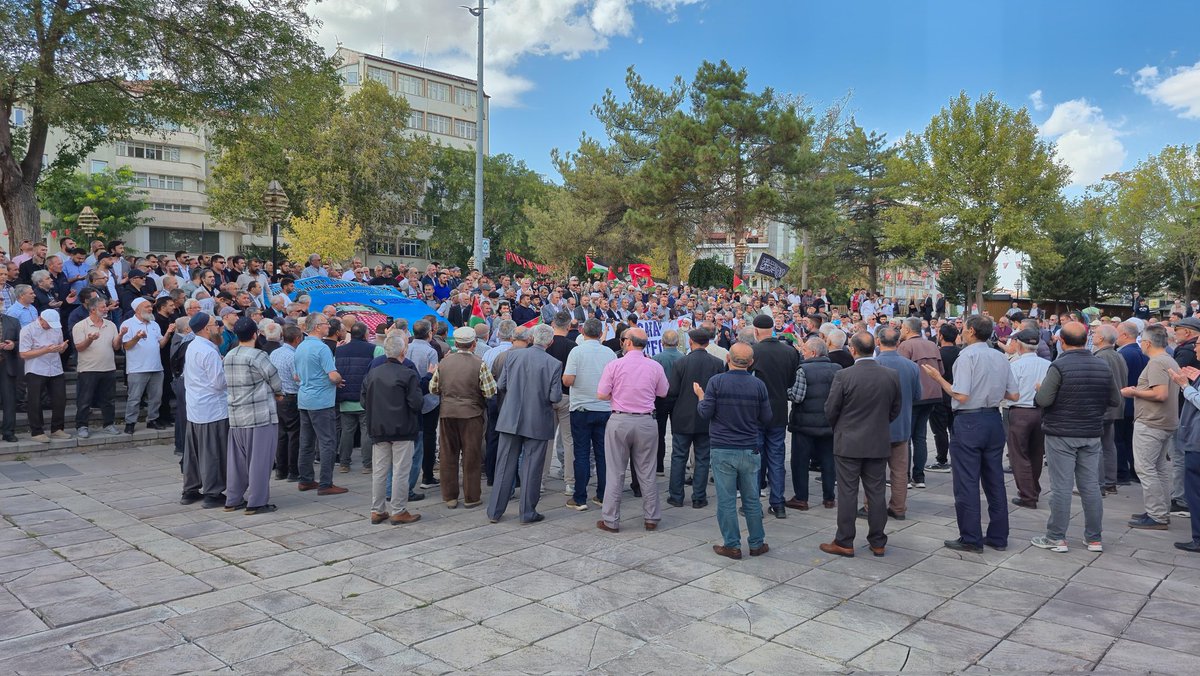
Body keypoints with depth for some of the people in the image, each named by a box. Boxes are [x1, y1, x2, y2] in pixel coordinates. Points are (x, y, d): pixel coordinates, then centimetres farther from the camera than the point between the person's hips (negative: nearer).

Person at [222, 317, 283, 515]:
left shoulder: (228, 356, 9)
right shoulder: (257, 356, -13)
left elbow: (227, 384, 12)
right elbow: (274, 379, -9)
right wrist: (279, 393, 13)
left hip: (236, 415, 7)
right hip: (260, 415, -7)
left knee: (237, 459, 14)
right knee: (259, 459, -1)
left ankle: (233, 500, 22)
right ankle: (256, 502, 2)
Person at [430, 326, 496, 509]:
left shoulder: (443, 362, 1)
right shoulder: (479, 364, -10)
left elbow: (433, 388, 7)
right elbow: (490, 392, -11)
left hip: (447, 413, 3)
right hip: (471, 413, -3)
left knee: (448, 456, 11)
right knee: (471, 457, 6)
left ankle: (449, 497, 18)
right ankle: (471, 497, 12)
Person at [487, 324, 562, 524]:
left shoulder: (511, 355, -4)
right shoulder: (554, 364, -10)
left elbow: (500, 386, -2)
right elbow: (555, 397, -12)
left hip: (510, 419, 2)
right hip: (538, 422, -2)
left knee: (505, 465, 11)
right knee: (531, 468, 8)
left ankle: (495, 511, 17)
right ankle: (528, 513, 15)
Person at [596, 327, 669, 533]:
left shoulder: (614, 365, -9)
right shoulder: (655, 367, -2)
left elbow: (601, 395, -7)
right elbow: (663, 393, 9)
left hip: (619, 421, -2)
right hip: (646, 422, 2)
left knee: (615, 473, 6)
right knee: (647, 473, 12)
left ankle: (611, 520, 11)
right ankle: (651, 518, 19)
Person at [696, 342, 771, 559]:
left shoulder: (716, 381, -10)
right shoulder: (758, 385, -3)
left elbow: (705, 413, -10)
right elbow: (767, 418, 3)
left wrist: (700, 397, 9)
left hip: (723, 450, -2)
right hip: (750, 450, 3)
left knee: (726, 500, 5)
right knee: (752, 499, 13)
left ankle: (732, 545, 11)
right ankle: (757, 543, 22)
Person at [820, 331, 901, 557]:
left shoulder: (843, 376, -16)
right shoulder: (892, 375, -3)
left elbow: (830, 410, -8)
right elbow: (896, 409, 7)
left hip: (848, 443, -3)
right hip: (879, 444, 4)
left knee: (847, 493, 4)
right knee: (876, 493, 11)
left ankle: (844, 543, 10)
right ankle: (878, 543, 19)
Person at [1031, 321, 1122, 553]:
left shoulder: (1059, 366, -15)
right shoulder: (1102, 366, 3)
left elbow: (1043, 400, -21)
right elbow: (1115, 400, 8)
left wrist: (1039, 390, 0)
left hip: (1061, 434, -5)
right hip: (1092, 434, 5)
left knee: (1061, 487, 0)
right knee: (1091, 486, 11)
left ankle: (1056, 537, 6)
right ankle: (1094, 538, 19)